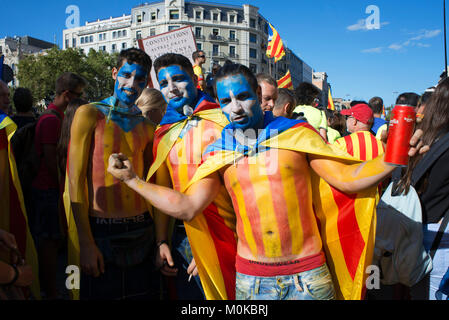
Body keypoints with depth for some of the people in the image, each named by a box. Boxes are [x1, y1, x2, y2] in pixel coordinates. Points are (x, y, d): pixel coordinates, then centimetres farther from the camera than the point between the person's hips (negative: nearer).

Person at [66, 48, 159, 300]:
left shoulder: (147, 127, 8)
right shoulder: (90, 114, -4)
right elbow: (76, 180, -7)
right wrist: (86, 242, -11)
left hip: (141, 231, 4)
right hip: (101, 231, -4)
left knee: (144, 292, 13)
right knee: (101, 292, 9)